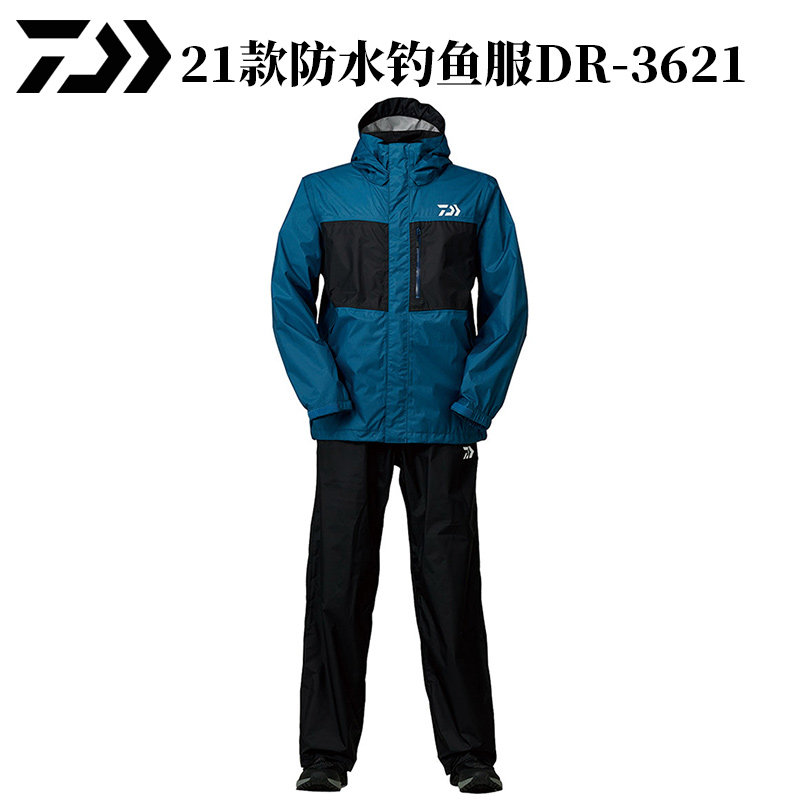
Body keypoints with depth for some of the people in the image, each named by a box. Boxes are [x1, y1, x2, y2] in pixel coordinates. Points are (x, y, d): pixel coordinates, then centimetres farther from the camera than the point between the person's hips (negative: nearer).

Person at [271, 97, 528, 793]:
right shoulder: (323, 193, 9)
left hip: (443, 423, 0)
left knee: (450, 584, 2)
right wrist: (326, 397, -8)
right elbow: (289, 298, 4)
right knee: (337, 584, 0)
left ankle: (470, 754, 12)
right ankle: (327, 754, 10)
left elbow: (507, 305, 7)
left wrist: (474, 400, -4)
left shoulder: (475, 195, 9)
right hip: (350, 423, 0)